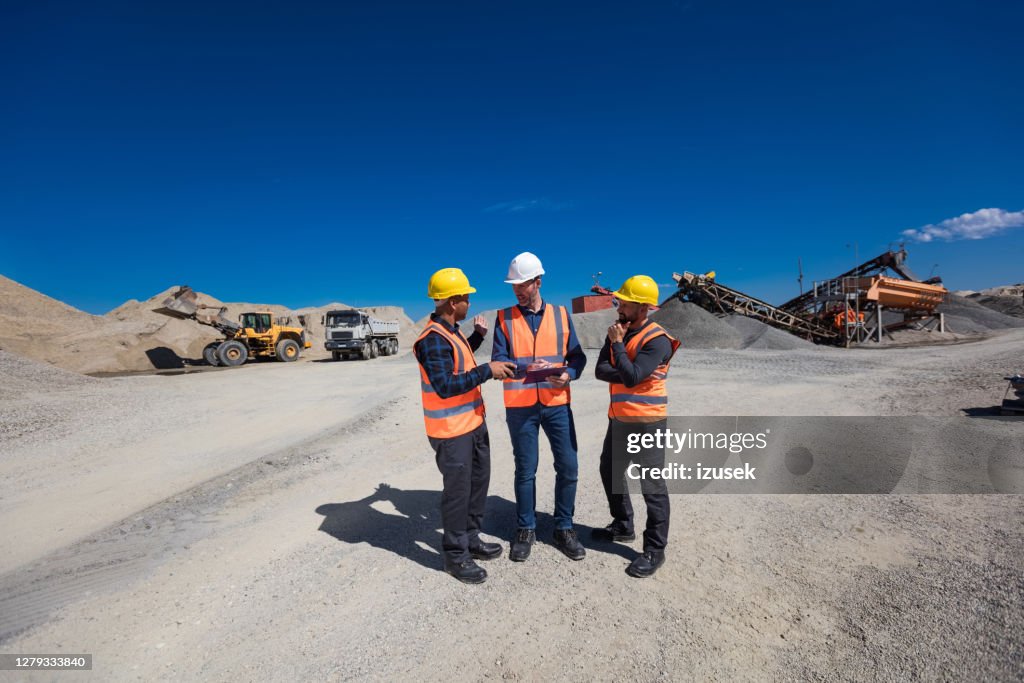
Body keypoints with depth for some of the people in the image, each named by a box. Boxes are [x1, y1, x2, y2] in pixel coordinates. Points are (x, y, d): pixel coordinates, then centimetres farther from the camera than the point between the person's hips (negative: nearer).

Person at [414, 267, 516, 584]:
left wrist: (479, 334, 23)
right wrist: (487, 371, -28)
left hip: (473, 423, 10)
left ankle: (471, 539, 38)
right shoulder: (433, 338, -22)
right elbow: (445, 386, -30)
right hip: (452, 431, -10)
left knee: (478, 482, 20)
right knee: (458, 490, 2)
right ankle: (455, 555, 20)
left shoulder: (450, 331, 10)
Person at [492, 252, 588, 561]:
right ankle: (525, 529, 28)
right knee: (525, 470, 9)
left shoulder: (561, 315, 4)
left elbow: (577, 355, 5)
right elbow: (498, 361, -9)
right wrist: (526, 368, -26)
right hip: (520, 407, -1)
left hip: (557, 404, 2)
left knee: (568, 467, 6)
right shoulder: (504, 318, -1)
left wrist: (569, 373, -16)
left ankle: (564, 528, 26)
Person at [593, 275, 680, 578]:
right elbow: (600, 370, -2)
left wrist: (617, 344, -17)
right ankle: (622, 527, 41)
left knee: (652, 486, 2)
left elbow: (631, 377, -26)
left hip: (646, 423, -8)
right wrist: (628, 373, -18)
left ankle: (654, 550, 17)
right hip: (618, 419, 9)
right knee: (610, 472, 21)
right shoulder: (618, 331, 6)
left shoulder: (657, 340, -17)